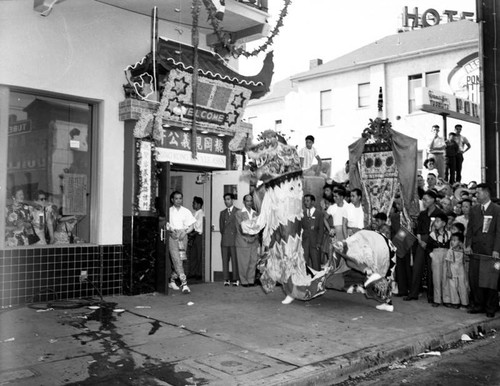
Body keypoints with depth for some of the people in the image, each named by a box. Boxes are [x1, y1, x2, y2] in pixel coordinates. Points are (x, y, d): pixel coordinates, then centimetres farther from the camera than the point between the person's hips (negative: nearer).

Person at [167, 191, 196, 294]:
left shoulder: (186, 211, 8)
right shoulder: (169, 211, 4)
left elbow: (191, 225, 7)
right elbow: (165, 224, 5)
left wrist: (185, 232, -9)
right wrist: (171, 230, -12)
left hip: (182, 237, 2)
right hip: (172, 237, -2)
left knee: (179, 260, 5)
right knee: (177, 260, -12)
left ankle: (172, 280, 25)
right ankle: (184, 283, -16)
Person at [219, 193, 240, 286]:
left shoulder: (238, 212, 5)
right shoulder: (222, 213, 20)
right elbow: (221, 227, 19)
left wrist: (236, 236, -4)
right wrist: (224, 234, 7)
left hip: (234, 239, -4)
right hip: (224, 240, 4)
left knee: (235, 260, -5)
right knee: (225, 260, 1)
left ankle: (235, 279, 0)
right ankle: (226, 279, 6)